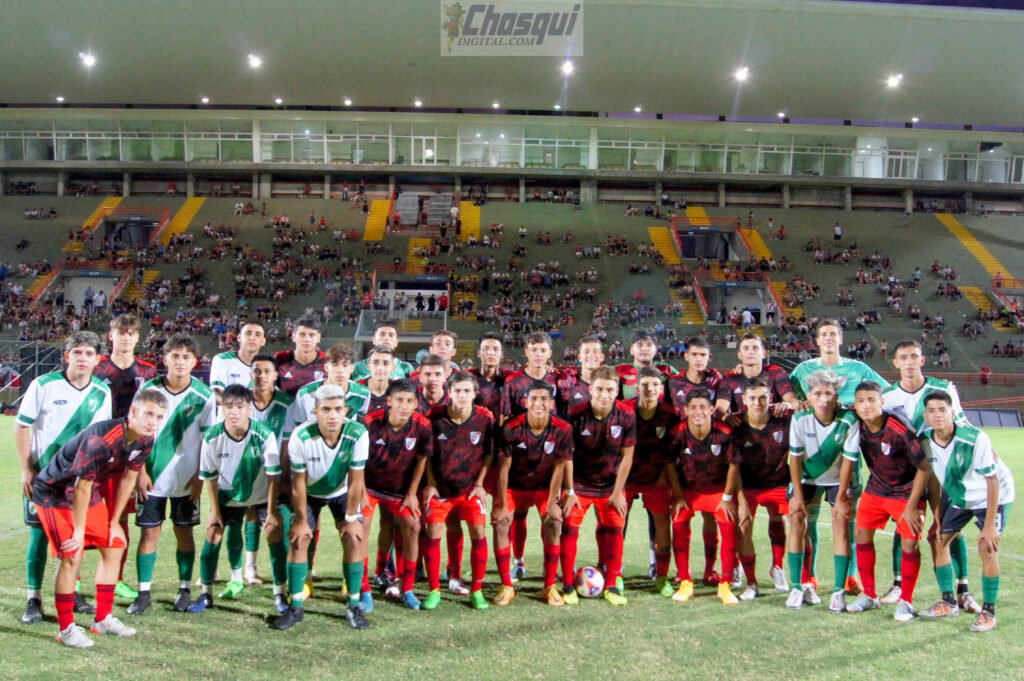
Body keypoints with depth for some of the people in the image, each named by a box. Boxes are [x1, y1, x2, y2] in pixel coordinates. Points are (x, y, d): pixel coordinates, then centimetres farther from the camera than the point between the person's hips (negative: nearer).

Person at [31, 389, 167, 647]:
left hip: (90, 494, 8)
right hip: (55, 493, -8)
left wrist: (114, 522, 5)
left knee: (114, 545, 8)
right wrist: (79, 532, -16)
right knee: (71, 556, -12)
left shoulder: (145, 441, -12)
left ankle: (103, 620, 21)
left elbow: (128, 478, 1)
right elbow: (82, 487, -27)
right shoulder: (101, 439, -36)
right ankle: (66, 629, 4)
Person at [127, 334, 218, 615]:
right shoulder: (149, 389, -5)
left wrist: (200, 476, -6)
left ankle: (185, 590, 19)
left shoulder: (204, 395, -7)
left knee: (184, 532, 8)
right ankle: (144, 593, 15)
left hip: (187, 479, 0)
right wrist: (141, 471, -4)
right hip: (153, 476, 1)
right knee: (149, 531, 4)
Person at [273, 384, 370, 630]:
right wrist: (301, 520, -13)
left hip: (342, 492, 0)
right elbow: (298, 483, -21)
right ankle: (295, 606, 6)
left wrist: (351, 518, -15)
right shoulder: (301, 437, -33)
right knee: (298, 540, -9)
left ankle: (354, 605, 4)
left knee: (354, 539, -10)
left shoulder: (358, 434, -34)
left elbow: (355, 481, -23)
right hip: (310, 492, 0)